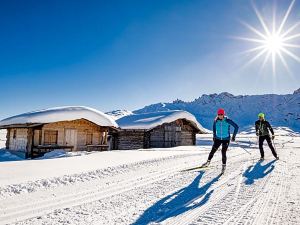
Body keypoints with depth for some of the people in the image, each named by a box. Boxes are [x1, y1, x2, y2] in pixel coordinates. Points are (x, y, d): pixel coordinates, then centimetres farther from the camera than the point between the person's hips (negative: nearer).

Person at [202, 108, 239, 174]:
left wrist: (234, 136, -7)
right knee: (213, 151, 3)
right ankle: (208, 162, 26)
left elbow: (236, 127, -8)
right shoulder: (216, 121, -7)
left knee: (223, 153, -8)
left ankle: (224, 165, 15)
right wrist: (214, 135, 15)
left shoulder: (228, 121, -15)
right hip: (218, 139, 3)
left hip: (226, 139, -3)